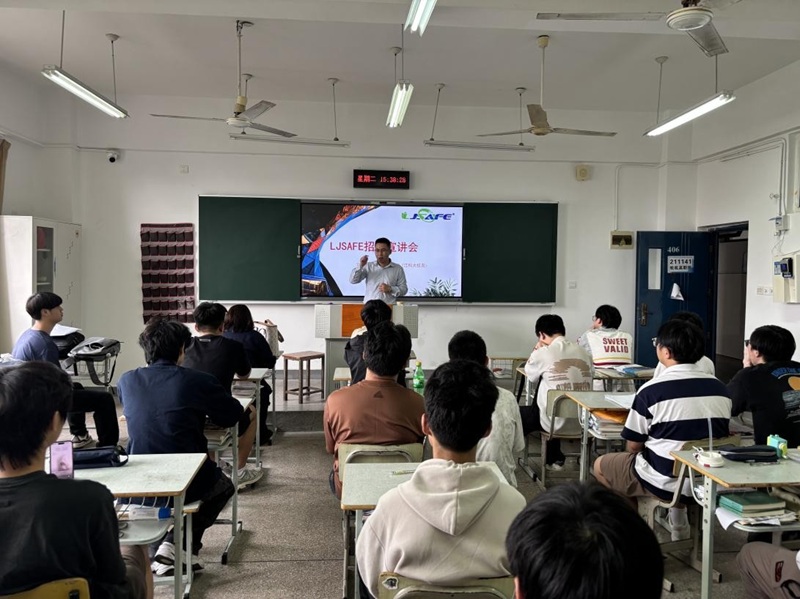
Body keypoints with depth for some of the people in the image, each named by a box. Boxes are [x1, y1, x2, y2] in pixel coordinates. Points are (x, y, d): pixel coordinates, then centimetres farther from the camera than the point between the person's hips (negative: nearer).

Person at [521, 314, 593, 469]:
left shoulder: (543, 353, -10)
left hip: (558, 422, -5)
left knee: (519, 413, 20)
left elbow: (530, 377, 8)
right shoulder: (584, 353, 4)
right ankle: (555, 459, 41)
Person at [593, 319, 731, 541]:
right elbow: (721, 436, 12)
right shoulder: (720, 389, -3)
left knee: (601, 465, 18)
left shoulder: (651, 390, -18)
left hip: (664, 482, -5)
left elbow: (633, 447, -9)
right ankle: (679, 522, 28)